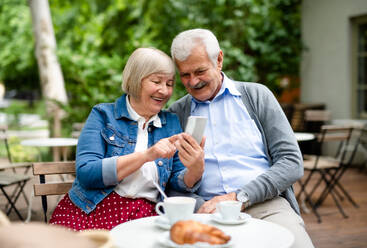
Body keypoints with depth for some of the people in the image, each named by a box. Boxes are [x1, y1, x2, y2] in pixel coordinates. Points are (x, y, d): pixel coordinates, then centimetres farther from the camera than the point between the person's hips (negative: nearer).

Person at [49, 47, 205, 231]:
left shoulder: (171, 123, 15)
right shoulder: (103, 115, 4)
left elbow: (177, 181, 10)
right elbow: (85, 173, -9)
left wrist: (196, 170, -14)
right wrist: (146, 156, -18)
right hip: (89, 213, -3)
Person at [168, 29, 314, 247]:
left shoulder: (256, 95, 10)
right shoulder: (176, 113, 13)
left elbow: (292, 163, 3)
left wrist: (239, 197, -10)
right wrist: (198, 207, -12)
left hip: (265, 204, 0)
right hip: (205, 210, 1)